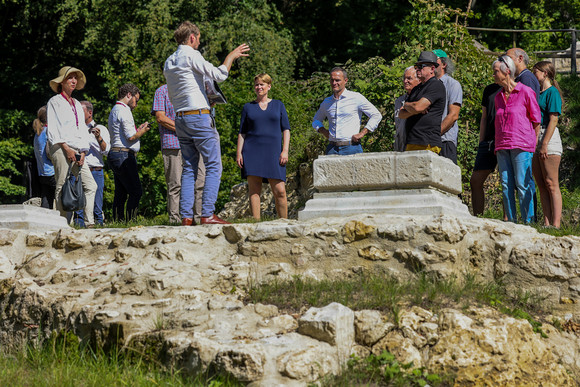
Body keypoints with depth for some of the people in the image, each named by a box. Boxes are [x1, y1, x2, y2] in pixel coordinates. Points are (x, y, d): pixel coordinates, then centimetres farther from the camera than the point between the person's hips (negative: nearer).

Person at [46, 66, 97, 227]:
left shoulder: (77, 104, 24)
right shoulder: (55, 102, 4)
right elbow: (52, 129, -4)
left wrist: (83, 152, 7)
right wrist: (66, 148, -13)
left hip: (76, 151, 7)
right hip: (60, 149, -7)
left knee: (91, 185, -4)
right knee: (62, 187, -10)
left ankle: (89, 223, -6)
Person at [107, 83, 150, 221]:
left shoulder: (114, 110, 23)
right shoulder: (123, 110, -9)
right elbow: (131, 137, -15)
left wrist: (138, 129, 22)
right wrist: (143, 130, 1)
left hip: (114, 153, 10)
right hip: (124, 155, -10)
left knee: (120, 194, 7)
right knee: (136, 192, -11)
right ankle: (130, 222, -16)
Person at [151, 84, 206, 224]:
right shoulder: (162, 91, 7)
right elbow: (160, 117, -3)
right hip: (172, 144, -5)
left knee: (201, 181, -4)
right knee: (175, 185, -4)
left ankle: (200, 217, 1)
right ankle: (175, 220, -1)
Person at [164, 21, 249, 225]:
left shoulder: (169, 62, 18)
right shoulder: (191, 55, -7)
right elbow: (219, 74, -12)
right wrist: (232, 55, 2)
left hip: (180, 118, 8)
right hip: (199, 116, -8)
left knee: (189, 168, 9)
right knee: (213, 166, -5)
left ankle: (186, 216, 2)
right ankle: (207, 214, -13)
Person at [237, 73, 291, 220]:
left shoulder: (278, 105, 13)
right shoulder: (248, 107, 13)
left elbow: (286, 130, 8)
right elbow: (242, 133, 12)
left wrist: (285, 150, -4)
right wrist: (239, 153, 1)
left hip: (273, 152, -1)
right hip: (252, 152, 1)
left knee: (279, 191, -8)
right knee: (254, 189, -6)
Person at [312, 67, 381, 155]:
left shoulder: (356, 98, 2)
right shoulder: (326, 102, 16)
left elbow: (376, 115, 3)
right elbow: (316, 120, 32)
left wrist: (362, 133, -3)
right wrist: (323, 131, 10)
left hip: (351, 148, -4)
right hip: (332, 149, 4)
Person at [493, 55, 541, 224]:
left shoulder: (525, 92, -3)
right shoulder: (498, 97, 15)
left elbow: (536, 120, 0)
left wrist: (534, 145, -1)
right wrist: (497, 146, 13)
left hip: (521, 145, -6)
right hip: (502, 146, 6)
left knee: (523, 185, -8)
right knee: (506, 185, 2)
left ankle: (528, 222, -3)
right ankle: (510, 222, 6)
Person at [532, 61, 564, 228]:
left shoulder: (552, 92, -6)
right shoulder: (537, 93, 19)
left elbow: (553, 119, -14)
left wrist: (545, 143, -20)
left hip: (549, 138, -8)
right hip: (534, 139, 8)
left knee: (551, 184, -10)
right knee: (541, 184, 5)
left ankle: (556, 224, -12)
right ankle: (547, 223, 6)